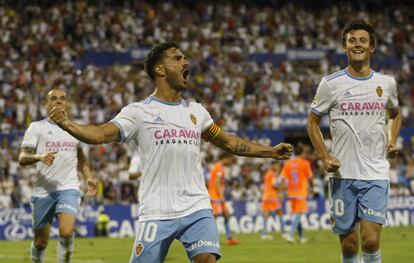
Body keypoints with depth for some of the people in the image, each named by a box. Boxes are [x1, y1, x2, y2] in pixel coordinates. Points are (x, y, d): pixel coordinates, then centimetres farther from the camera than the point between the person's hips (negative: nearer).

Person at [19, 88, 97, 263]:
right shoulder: (37, 127, 2)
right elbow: (22, 158, -6)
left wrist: (89, 178, 11)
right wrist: (40, 157, -26)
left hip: (68, 189, 1)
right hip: (43, 190, -1)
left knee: (67, 232, -22)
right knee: (40, 242, 5)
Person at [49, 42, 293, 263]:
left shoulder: (196, 110, 14)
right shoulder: (140, 111, -1)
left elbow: (229, 142, 24)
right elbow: (101, 134, -12)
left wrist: (271, 151, 23)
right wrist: (67, 124, -30)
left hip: (197, 209, 3)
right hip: (157, 213, -3)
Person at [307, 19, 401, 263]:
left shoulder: (386, 83, 6)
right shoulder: (331, 84, 0)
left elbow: (395, 114, 25)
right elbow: (313, 122, 10)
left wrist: (392, 141, 7)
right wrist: (324, 156, -3)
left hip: (376, 174, 0)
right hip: (343, 174, 0)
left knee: (371, 241, -14)